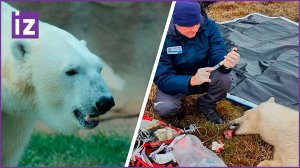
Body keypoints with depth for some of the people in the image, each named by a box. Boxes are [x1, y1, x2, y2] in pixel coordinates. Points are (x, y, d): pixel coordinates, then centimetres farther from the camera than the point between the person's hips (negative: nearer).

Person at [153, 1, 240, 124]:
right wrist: (192, 80, -47)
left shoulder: (208, 26, -19)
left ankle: (206, 105, 6)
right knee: (165, 108, -32)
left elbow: (217, 54, -21)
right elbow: (162, 78, -30)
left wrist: (226, 63, -47)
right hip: (173, 82, -3)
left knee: (225, 79, -27)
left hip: (201, 76, 3)